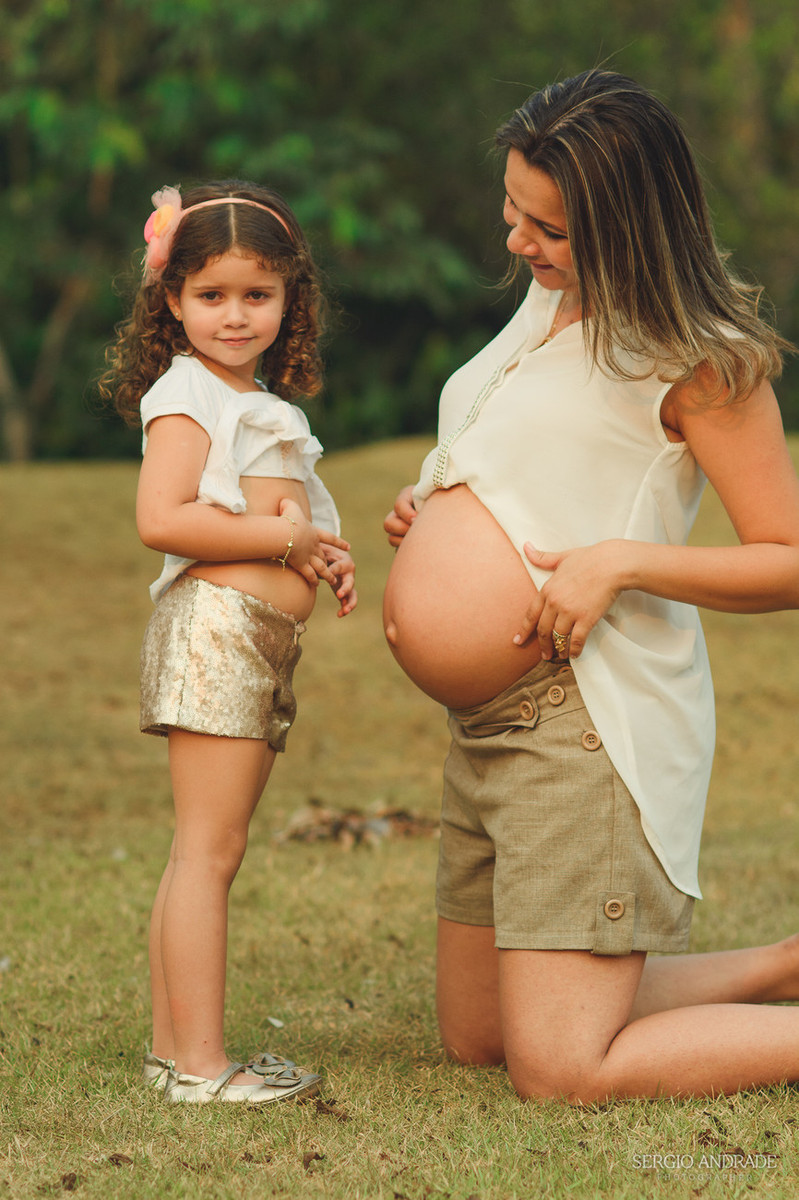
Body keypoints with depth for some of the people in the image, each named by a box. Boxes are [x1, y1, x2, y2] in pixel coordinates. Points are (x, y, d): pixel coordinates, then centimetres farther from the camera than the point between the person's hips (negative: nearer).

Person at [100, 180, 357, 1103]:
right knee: (209, 848, -10)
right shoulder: (186, 392, -5)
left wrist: (323, 559, 9)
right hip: (214, 628, -9)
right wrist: (285, 537, -13)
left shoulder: (265, 404, 23)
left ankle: (173, 1048, 14)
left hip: (265, 640, 9)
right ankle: (199, 1064, -9)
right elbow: (163, 519, -18)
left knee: (204, 852, 10)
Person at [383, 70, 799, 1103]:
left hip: (594, 721, -9)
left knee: (559, 1072, -11)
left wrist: (621, 562, -24)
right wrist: (429, 509, 8)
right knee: (476, 1039, 17)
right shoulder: (549, 303, 13)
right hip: (490, 718, 9)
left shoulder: (702, 357, -12)